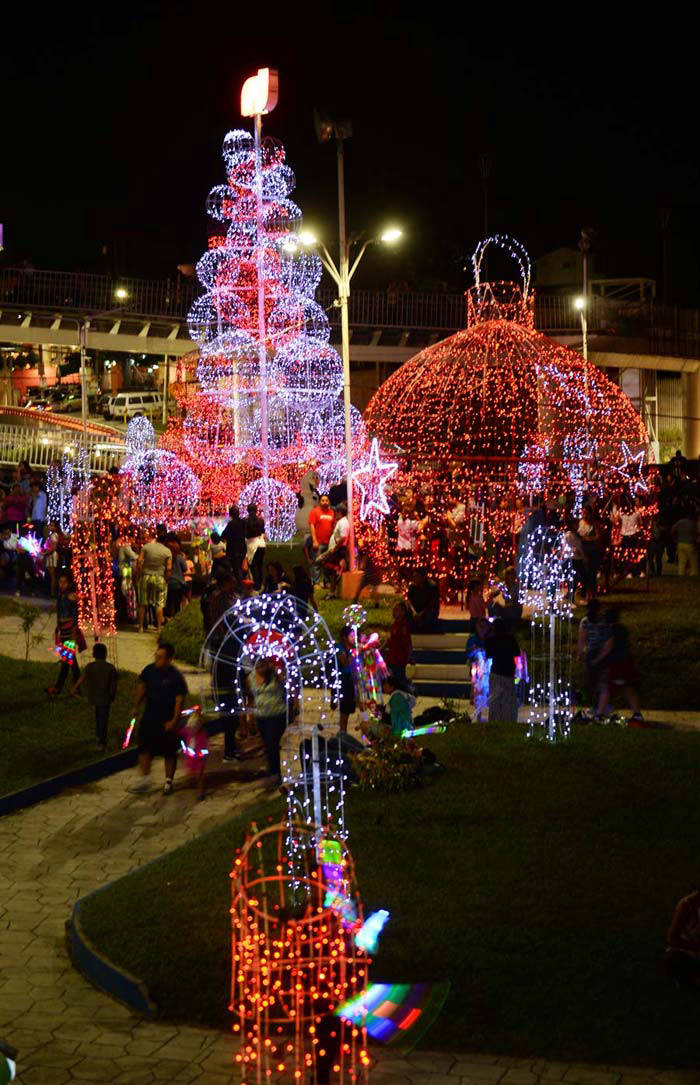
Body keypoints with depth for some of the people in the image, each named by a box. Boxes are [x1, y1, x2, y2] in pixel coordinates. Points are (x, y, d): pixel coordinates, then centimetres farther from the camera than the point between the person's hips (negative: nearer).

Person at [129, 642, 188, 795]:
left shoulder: (175, 677, -15)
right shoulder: (149, 670, -1)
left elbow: (180, 700, -14)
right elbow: (142, 687, 15)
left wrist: (174, 720, -18)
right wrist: (136, 706, 13)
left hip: (167, 721, -4)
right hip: (149, 717, 4)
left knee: (169, 753, 7)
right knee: (144, 747, 3)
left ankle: (168, 781, 22)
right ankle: (145, 779, 14)